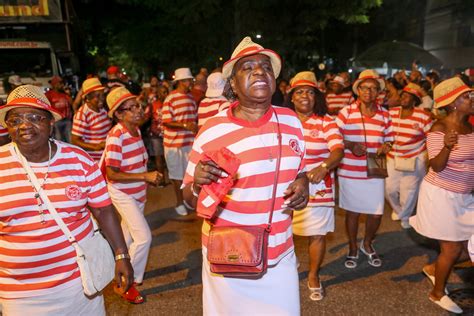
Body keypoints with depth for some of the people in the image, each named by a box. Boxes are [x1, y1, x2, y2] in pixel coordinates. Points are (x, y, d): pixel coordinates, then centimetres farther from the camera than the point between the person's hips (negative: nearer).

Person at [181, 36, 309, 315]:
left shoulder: (291, 121, -1)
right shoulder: (212, 131, -13)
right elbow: (190, 197, -5)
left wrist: (303, 183, -8)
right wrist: (198, 184, -27)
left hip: (282, 254, 4)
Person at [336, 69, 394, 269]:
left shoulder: (384, 114, 5)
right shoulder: (346, 112, -3)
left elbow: (389, 139, 11)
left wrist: (385, 146, -12)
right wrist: (350, 146, -20)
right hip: (349, 172, -2)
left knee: (376, 213, 6)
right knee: (352, 212, 11)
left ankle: (367, 244, 37)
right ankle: (353, 248, 33)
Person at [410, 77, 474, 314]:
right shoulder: (439, 129, -18)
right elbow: (436, 166, -24)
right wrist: (447, 147, -41)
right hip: (441, 194, -7)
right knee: (452, 249, 4)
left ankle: (433, 268, 36)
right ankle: (438, 293, 28)